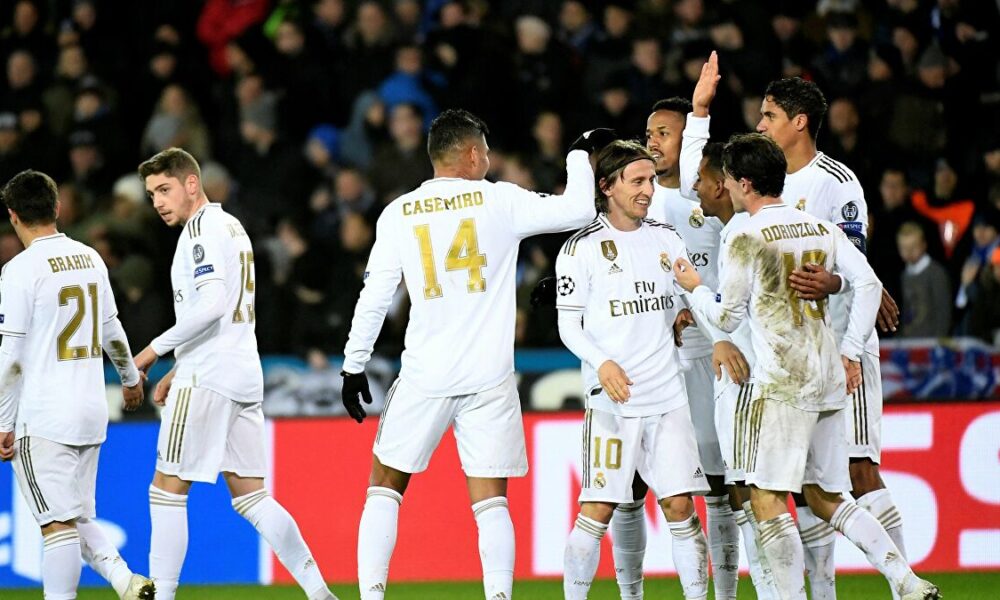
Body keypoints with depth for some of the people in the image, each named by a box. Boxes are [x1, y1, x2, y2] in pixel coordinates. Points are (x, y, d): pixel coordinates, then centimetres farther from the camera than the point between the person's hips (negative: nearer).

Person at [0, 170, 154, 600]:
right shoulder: (89, 258, 9)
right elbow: (111, 331, 21)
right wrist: (130, 377, 39)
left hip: (42, 420, -6)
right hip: (91, 413, 6)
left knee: (59, 523, -7)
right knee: (78, 518, 14)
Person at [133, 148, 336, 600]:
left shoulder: (202, 228, -10)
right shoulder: (231, 226, 20)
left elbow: (211, 305, -22)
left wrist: (156, 349, -15)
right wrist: (177, 371, 24)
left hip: (208, 378, -10)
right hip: (244, 375, 10)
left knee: (167, 490, -5)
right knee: (249, 496, 9)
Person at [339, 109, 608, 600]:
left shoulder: (398, 214, 3)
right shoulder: (500, 201, -1)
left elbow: (373, 298, 4)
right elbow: (579, 210, 0)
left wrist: (354, 367, 12)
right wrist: (580, 153, 17)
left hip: (424, 376, 1)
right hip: (489, 377, 0)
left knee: (385, 486, 13)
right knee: (490, 500, 4)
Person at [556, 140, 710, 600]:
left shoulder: (665, 238, 12)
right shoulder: (582, 248, -2)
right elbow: (569, 325, -1)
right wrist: (603, 363, -17)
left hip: (667, 395, 4)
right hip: (612, 399, -4)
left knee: (680, 506, -1)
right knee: (598, 510, -7)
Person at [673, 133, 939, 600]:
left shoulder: (746, 238, -7)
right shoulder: (822, 229, 11)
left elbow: (727, 317, 0)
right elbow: (868, 284, 6)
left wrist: (695, 288, 19)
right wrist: (851, 352, 11)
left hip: (781, 385, -7)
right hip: (829, 381, 7)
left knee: (768, 499, -5)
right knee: (825, 499, 14)